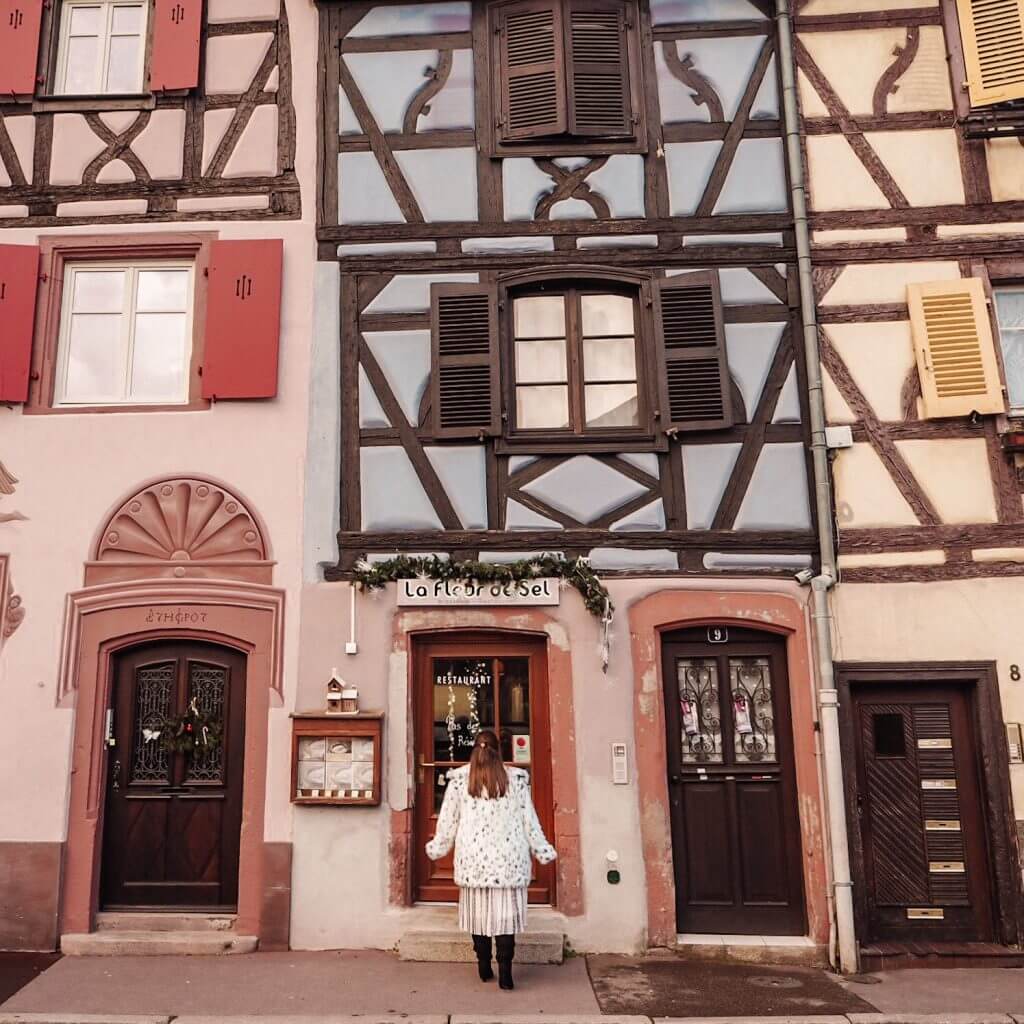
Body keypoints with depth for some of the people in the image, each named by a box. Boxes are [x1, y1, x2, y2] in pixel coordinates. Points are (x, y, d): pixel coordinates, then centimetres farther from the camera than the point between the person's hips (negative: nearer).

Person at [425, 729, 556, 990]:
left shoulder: (459, 777, 2)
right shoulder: (516, 778, 2)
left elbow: (448, 819, 6)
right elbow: (529, 820, 5)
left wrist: (437, 847, 20)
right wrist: (542, 851, 14)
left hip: (473, 856, 1)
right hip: (508, 857, -1)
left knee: (478, 908, 11)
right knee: (505, 910, 3)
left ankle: (484, 968, 18)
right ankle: (505, 970, -1)